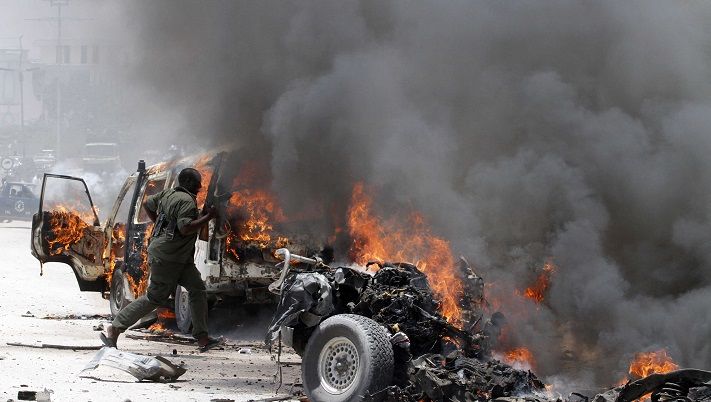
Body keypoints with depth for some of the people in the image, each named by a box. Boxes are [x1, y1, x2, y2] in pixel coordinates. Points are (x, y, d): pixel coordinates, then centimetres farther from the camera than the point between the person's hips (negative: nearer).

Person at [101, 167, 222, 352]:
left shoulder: (168, 194, 12)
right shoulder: (187, 201, -18)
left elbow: (147, 203, 25)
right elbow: (185, 228, -29)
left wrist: (159, 224, 31)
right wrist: (207, 217, -19)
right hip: (166, 258, -11)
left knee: (197, 288, 5)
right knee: (155, 298, -6)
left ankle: (202, 339, 3)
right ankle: (114, 329, 0)